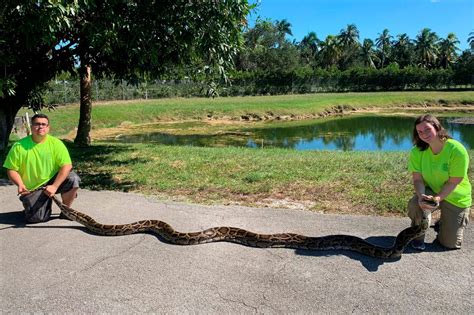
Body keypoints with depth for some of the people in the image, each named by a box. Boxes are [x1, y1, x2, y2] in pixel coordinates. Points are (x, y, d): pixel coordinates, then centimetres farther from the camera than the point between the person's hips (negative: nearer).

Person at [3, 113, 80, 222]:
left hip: (52, 181, 1)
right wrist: (20, 184, -21)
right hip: (32, 189, 0)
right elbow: (11, 170, -2)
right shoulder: (19, 146, -7)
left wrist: (54, 186, -25)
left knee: (73, 179, -29)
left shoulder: (56, 143, -9)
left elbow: (67, 166, -16)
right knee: (36, 218, -18)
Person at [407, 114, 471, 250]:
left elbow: (453, 182, -22)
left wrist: (437, 198, -36)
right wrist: (421, 195, -37)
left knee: (450, 244, 1)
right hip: (430, 191, 2)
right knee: (415, 203, -35)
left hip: (455, 197, -1)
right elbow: (417, 179, -17)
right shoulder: (417, 152, -15)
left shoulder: (457, 150, -24)